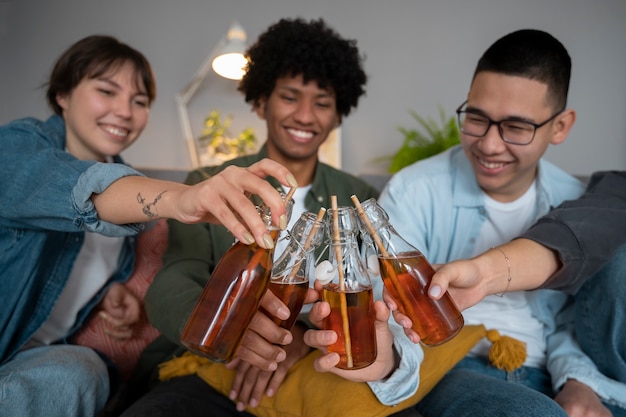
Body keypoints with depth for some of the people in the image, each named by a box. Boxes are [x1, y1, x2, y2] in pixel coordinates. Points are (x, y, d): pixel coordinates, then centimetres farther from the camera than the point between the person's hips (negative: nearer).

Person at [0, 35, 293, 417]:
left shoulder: (125, 179, 6)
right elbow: (56, 184, -35)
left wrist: (108, 290, -4)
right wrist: (177, 197, -54)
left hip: (54, 357, 4)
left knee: (79, 373, -28)